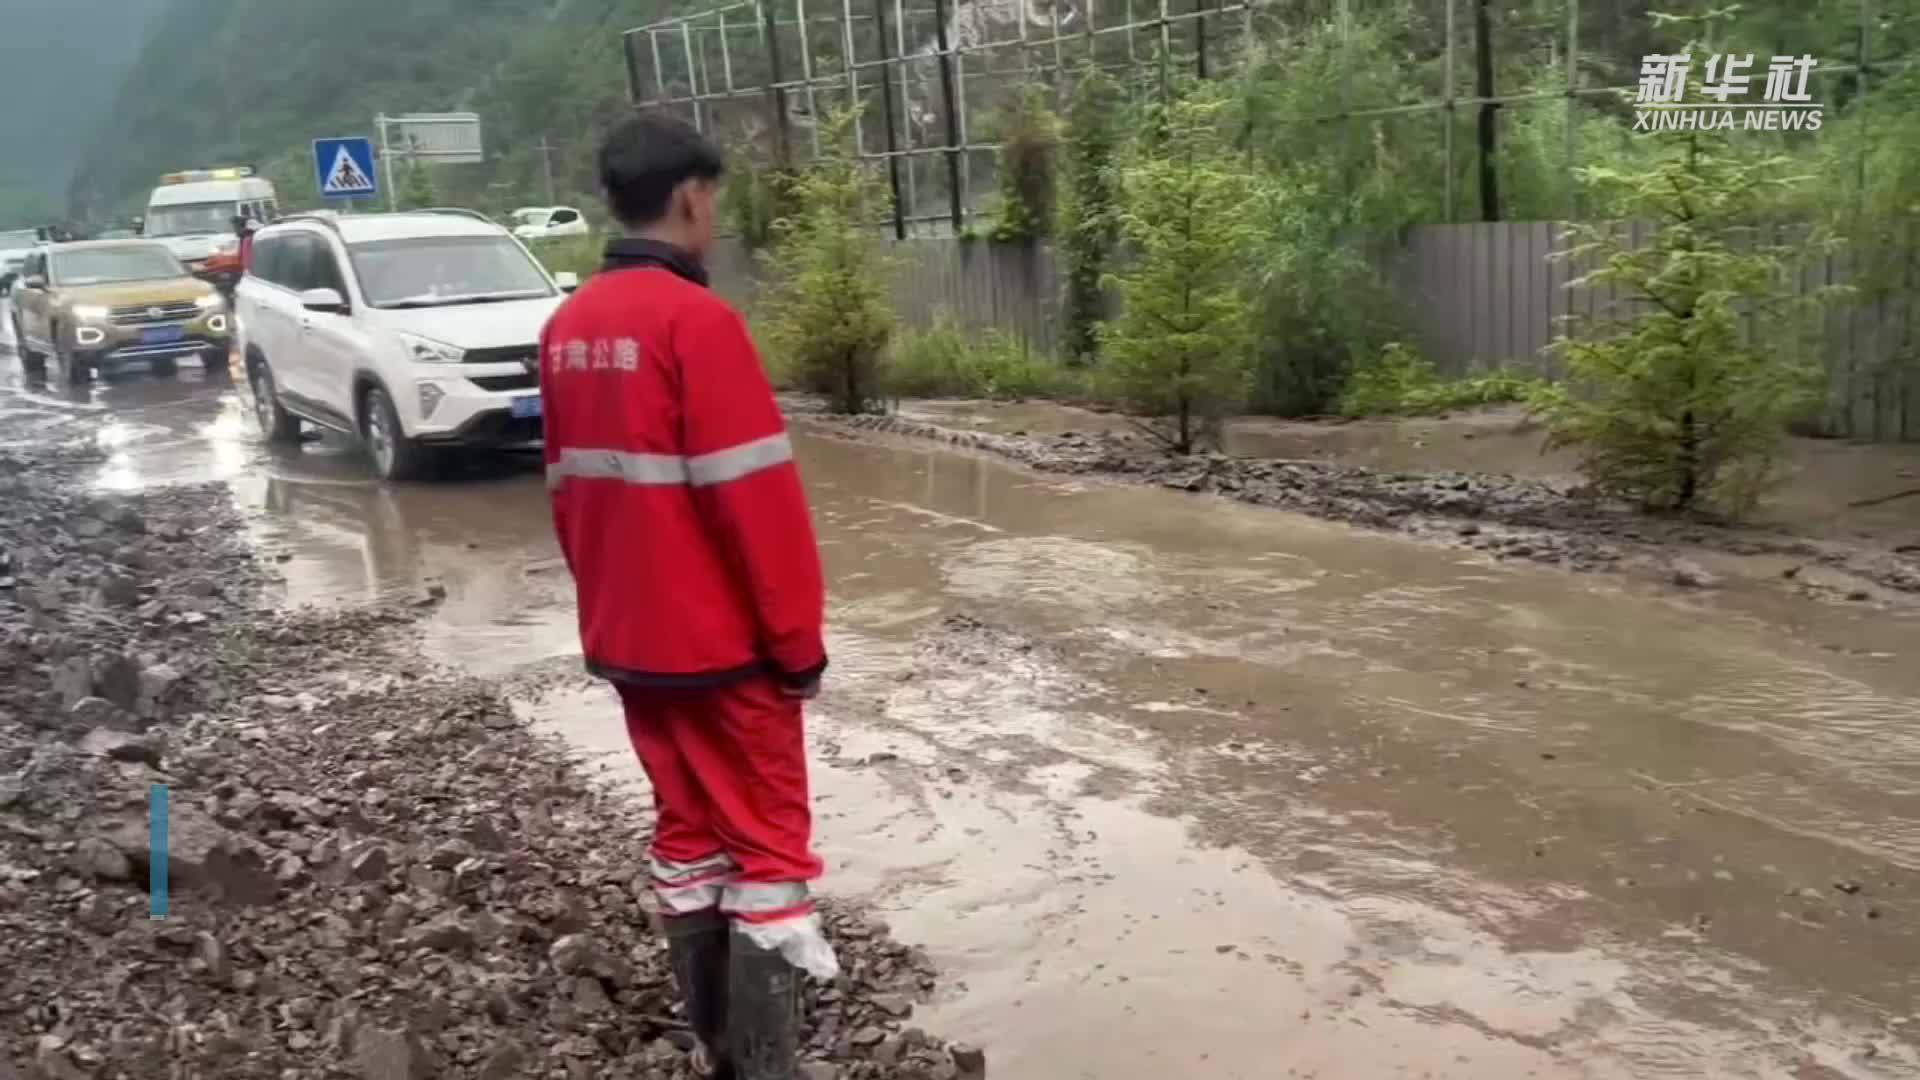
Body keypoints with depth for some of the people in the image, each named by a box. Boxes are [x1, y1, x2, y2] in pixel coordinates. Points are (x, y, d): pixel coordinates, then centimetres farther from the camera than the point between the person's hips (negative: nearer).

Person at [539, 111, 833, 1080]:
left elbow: (567, 491, 13)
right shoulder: (696, 321, -18)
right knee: (767, 844, 3)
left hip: (628, 637, 8)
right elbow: (756, 500, -19)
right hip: (722, 640, -8)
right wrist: (798, 637, -11)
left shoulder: (568, 328, 6)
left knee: (687, 832, 17)